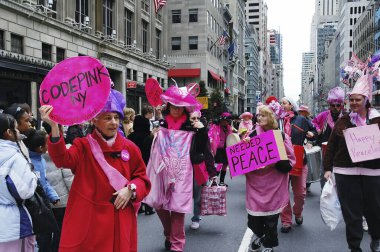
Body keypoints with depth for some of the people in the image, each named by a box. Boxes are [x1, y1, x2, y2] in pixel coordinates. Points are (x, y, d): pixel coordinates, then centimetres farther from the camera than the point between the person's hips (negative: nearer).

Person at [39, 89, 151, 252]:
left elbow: (142, 178, 8)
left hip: (120, 219, 2)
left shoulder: (129, 148, 2)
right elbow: (63, 159, -23)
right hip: (89, 218, -1)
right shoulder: (84, 146, -3)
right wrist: (54, 127, -36)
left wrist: (130, 189, -13)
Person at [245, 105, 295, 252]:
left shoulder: (281, 136, -3)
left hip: (273, 185, -2)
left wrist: (274, 163, -21)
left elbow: (290, 162, -5)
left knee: (271, 218, 5)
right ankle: (258, 234, 39)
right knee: (254, 217, 6)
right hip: (255, 184, 2)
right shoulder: (252, 135, 4)